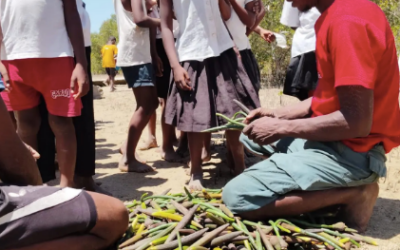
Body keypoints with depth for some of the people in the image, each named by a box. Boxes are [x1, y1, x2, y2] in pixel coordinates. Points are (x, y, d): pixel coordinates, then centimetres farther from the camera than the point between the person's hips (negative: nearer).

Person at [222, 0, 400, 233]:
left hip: (350, 150, -10)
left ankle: (349, 194, -6)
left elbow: (357, 122, -25)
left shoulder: (348, 20, -22)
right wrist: (279, 115, 4)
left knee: (236, 197, -16)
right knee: (251, 134, 22)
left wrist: (282, 128, -15)